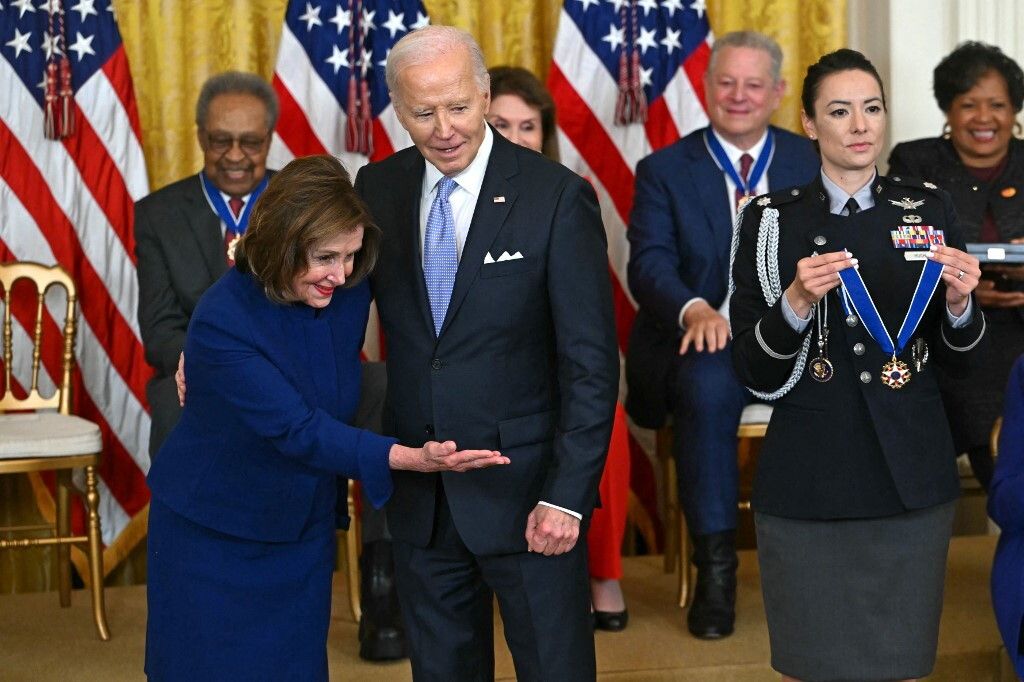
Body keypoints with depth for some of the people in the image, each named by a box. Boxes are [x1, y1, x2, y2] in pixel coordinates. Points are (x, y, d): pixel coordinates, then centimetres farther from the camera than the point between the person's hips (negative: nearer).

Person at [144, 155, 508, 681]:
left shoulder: (348, 293, -10)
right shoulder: (221, 321, -27)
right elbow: (297, 430, -33)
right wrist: (412, 458, -42)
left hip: (304, 529, 5)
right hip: (212, 534, -4)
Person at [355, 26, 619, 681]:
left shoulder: (557, 197, -10)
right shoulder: (379, 188, 3)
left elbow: (591, 362, -12)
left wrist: (568, 496, -16)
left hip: (525, 487, -4)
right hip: (419, 495, 4)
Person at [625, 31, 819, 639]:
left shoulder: (813, 164, 14)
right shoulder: (664, 171, 8)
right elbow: (650, 263, -5)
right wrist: (695, 310, -27)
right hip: (705, 342, -1)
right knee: (707, 384, -36)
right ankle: (715, 563, -23)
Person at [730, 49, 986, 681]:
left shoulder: (931, 208, 4)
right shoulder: (772, 220, -1)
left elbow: (962, 359, 7)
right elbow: (754, 373, -4)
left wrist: (959, 302, -13)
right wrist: (797, 301, -21)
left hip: (911, 480, 2)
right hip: (808, 482, -1)